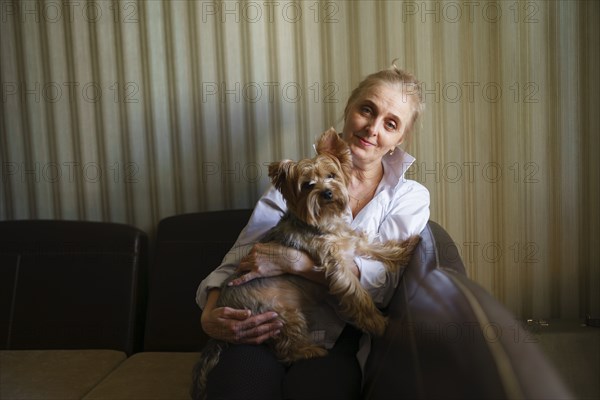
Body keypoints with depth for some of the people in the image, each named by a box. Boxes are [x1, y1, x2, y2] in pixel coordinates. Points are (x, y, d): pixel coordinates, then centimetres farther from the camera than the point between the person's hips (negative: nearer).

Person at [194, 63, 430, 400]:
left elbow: (383, 279, -7)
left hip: (342, 341, -1)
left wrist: (292, 260, -16)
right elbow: (237, 262, 6)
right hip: (268, 331, 2)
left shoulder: (410, 197, 10)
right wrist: (210, 316, -15)